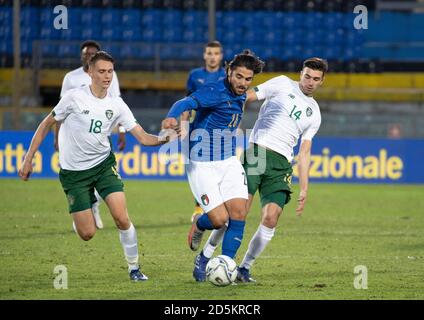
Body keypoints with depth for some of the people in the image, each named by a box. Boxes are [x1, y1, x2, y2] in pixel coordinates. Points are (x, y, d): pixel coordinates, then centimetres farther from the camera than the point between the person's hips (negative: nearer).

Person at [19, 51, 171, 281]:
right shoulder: (74, 97, -12)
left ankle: (134, 268, 1)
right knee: (87, 234, -5)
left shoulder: (117, 105, -4)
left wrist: (164, 139, -27)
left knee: (122, 218, -17)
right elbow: (47, 124, -1)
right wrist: (28, 159, -2)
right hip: (73, 171, -2)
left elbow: (143, 137, -5)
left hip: (103, 163, 2)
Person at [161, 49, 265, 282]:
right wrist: (172, 117, -57)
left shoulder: (240, 96, 6)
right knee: (219, 219, -12)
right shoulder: (215, 92, -19)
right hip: (203, 166, -7)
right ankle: (198, 226, 24)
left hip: (229, 163, 7)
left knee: (239, 214, -7)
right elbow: (188, 103, -36)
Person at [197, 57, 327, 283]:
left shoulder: (314, 113, 20)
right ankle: (205, 255, 2)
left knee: (270, 219, -11)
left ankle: (244, 268, 2)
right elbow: (246, 97, 4)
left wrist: (304, 189, 11)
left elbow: (304, 152, 18)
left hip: (281, 164, 4)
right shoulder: (282, 84, 9)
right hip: (257, 152, -4)